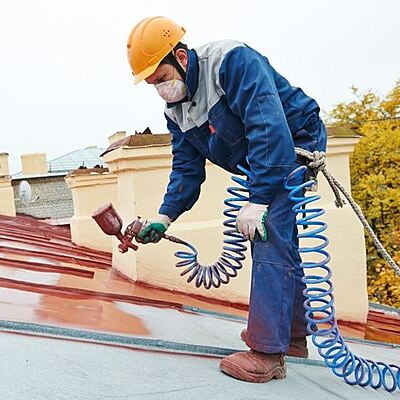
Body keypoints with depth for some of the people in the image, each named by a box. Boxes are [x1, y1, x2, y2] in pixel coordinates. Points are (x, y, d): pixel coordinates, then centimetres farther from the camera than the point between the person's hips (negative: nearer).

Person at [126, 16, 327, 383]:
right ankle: (293, 335, 25)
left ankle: (267, 354, -12)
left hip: (296, 144, -9)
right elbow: (187, 169, 4)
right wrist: (165, 216, -9)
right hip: (261, 165, 9)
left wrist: (257, 201, -34)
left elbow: (269, 126, -32)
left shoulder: (233, 61, -24)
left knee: (270, 242, -17)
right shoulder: (176, 111, 2)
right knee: (278, 243, 11)